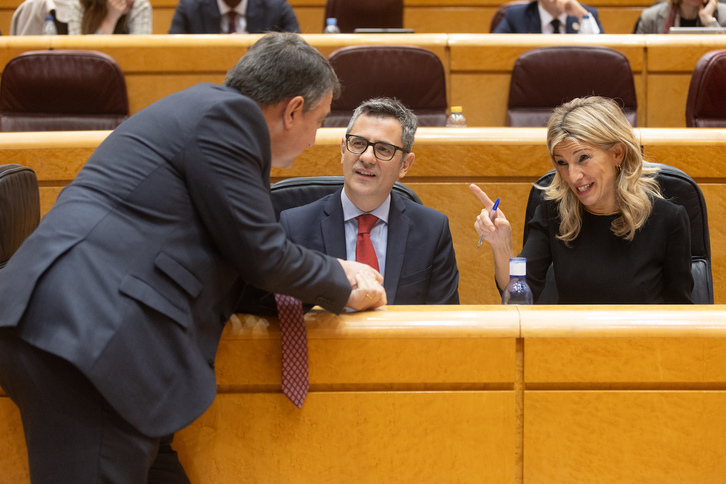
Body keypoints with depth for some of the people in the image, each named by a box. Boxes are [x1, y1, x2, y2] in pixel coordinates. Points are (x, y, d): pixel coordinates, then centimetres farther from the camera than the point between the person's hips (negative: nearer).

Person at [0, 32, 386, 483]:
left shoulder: (202, 107, 25)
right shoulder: (227, 115, -6)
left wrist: (333, 274, 27)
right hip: (86, 336, -10)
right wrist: (343, 287, 10)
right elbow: (262, 254, -7)